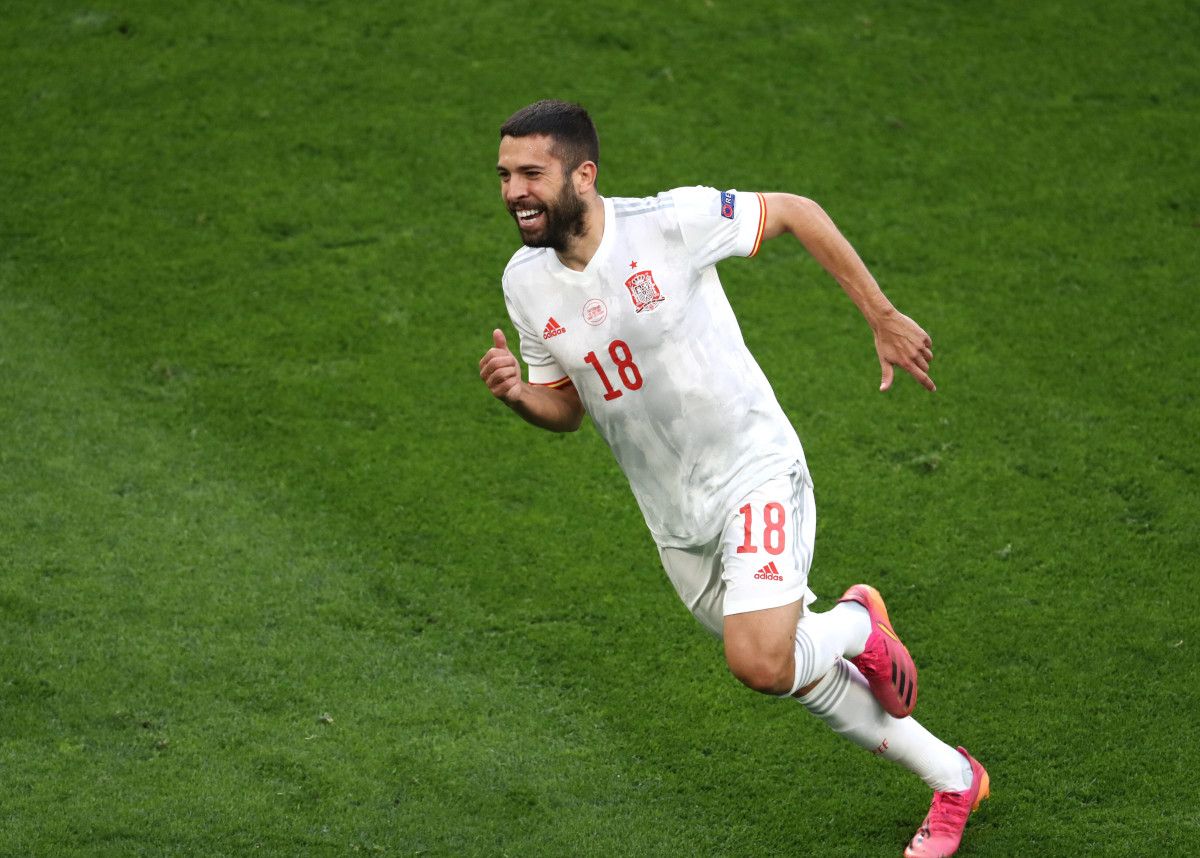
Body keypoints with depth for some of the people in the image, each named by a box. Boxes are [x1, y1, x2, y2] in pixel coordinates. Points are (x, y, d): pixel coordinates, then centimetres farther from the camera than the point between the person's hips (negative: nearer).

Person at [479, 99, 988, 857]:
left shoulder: (672, 222, -20)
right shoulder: (526, 282, -3)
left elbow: (796, 213, -6)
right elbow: (568, 408, 8)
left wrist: (884, 320, -6)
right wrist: (518, 394, -15)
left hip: (755, 472, -6)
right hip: (675, 521, 6)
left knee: (761, 664, -25)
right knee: (797, 675, 14)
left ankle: (856, 628, 10)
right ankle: (954, 780, 35)